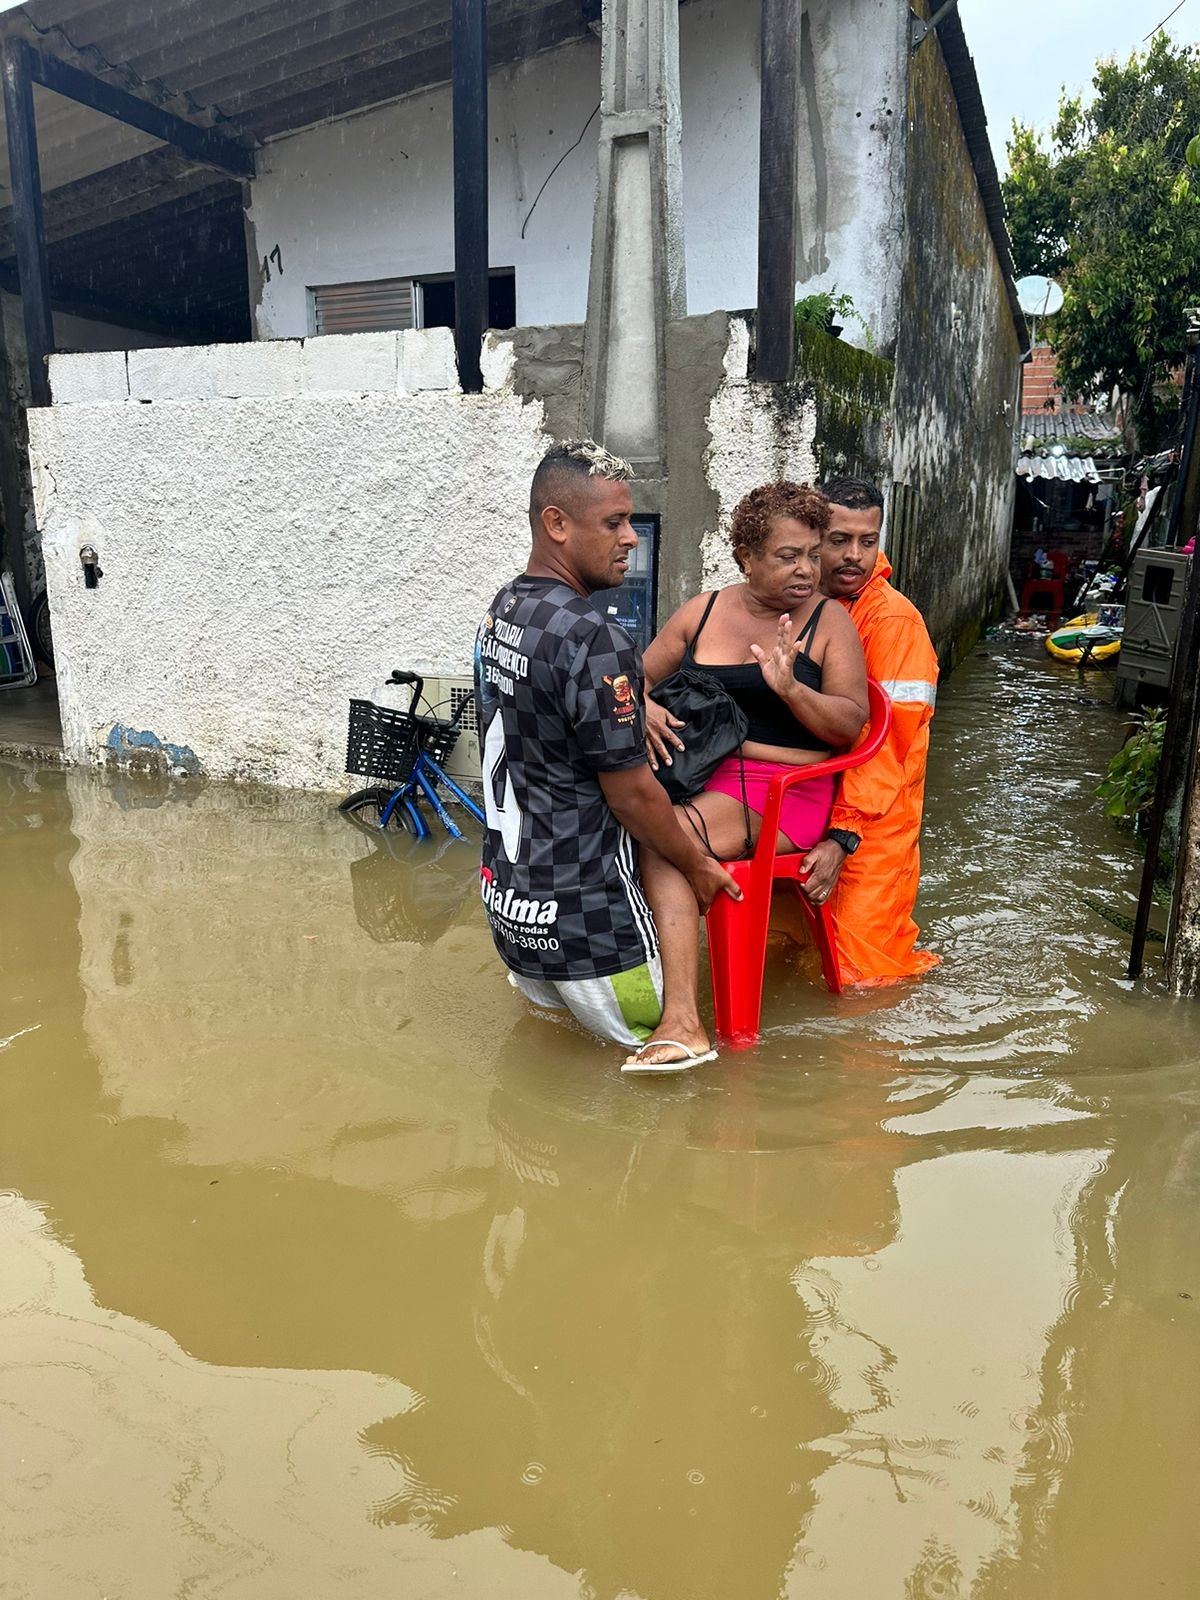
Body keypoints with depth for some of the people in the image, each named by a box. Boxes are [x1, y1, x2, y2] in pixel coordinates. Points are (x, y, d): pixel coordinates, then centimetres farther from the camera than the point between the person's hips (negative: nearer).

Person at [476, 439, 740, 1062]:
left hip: (506, 893, 9)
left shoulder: (500, 611, 4)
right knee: (661, 1046, 10)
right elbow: (631, 793, -17)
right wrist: (698, 865, -3)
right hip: (584, 919, -9)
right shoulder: (594, 641, -23)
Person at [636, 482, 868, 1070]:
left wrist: (789, 688, -20)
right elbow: (640, 676, 19)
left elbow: (851, 724, -3)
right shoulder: (703, 612, 13)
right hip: (699, 773, 5)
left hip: (787, 792, -5)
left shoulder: (829, 621, 3)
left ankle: (680, 1019, -29)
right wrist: (643, 707, -5)